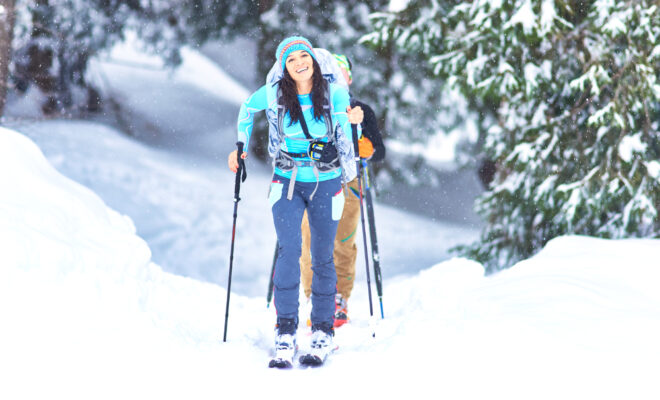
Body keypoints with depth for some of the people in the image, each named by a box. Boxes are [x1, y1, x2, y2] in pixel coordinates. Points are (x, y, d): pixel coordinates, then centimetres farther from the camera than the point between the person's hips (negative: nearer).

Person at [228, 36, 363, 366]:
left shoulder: (335, 94, -5)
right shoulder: (272, 95, -4)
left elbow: (345, 139, 6)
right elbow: (247, 110, 18)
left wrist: (352, 123, -13)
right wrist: (241, 148, 19)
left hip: (326, 183, 1)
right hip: (288, 182, -1)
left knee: (322, 256, 6)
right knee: (289, 249, -17)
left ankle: (323, 330, 20)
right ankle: (285, 332, -14)